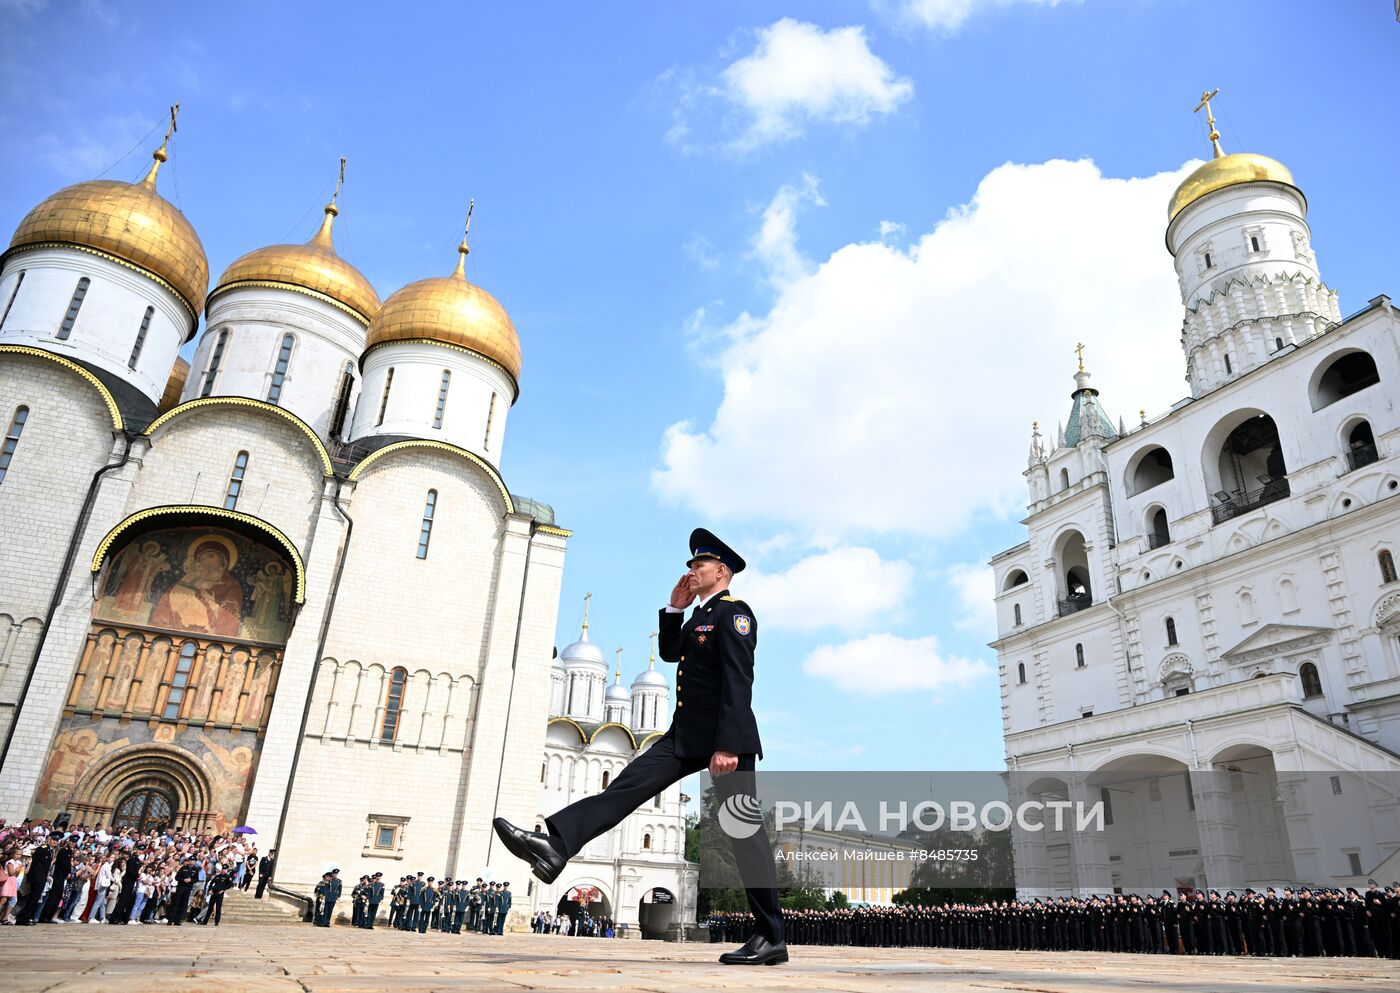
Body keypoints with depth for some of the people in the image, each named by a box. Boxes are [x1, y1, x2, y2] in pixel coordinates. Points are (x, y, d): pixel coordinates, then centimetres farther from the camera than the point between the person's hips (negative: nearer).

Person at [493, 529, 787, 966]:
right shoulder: (699, 615, 19)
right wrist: (674, 608, 13)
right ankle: (554, 847, -11)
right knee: (627, 786, -3)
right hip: (686, 735, 9)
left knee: (744, 829, -4)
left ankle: (770, 938, 4)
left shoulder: (734, 612, -11)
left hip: (725, 737, -9)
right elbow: (670, 652, 25)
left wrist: (728, 745, -27)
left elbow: (739, 683, -20)